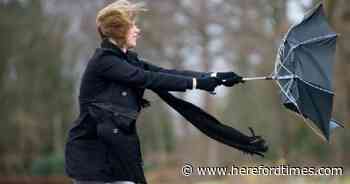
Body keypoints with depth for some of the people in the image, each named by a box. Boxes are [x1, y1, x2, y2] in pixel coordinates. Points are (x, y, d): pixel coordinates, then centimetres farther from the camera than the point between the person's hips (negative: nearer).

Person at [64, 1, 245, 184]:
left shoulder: (126, 59, 12)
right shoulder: (104, 61, -14)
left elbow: (166, 72, 5)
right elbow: (148, 79, -19)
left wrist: (214, 77, -3)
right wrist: (196, 82, -17)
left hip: (113, 151, 8)